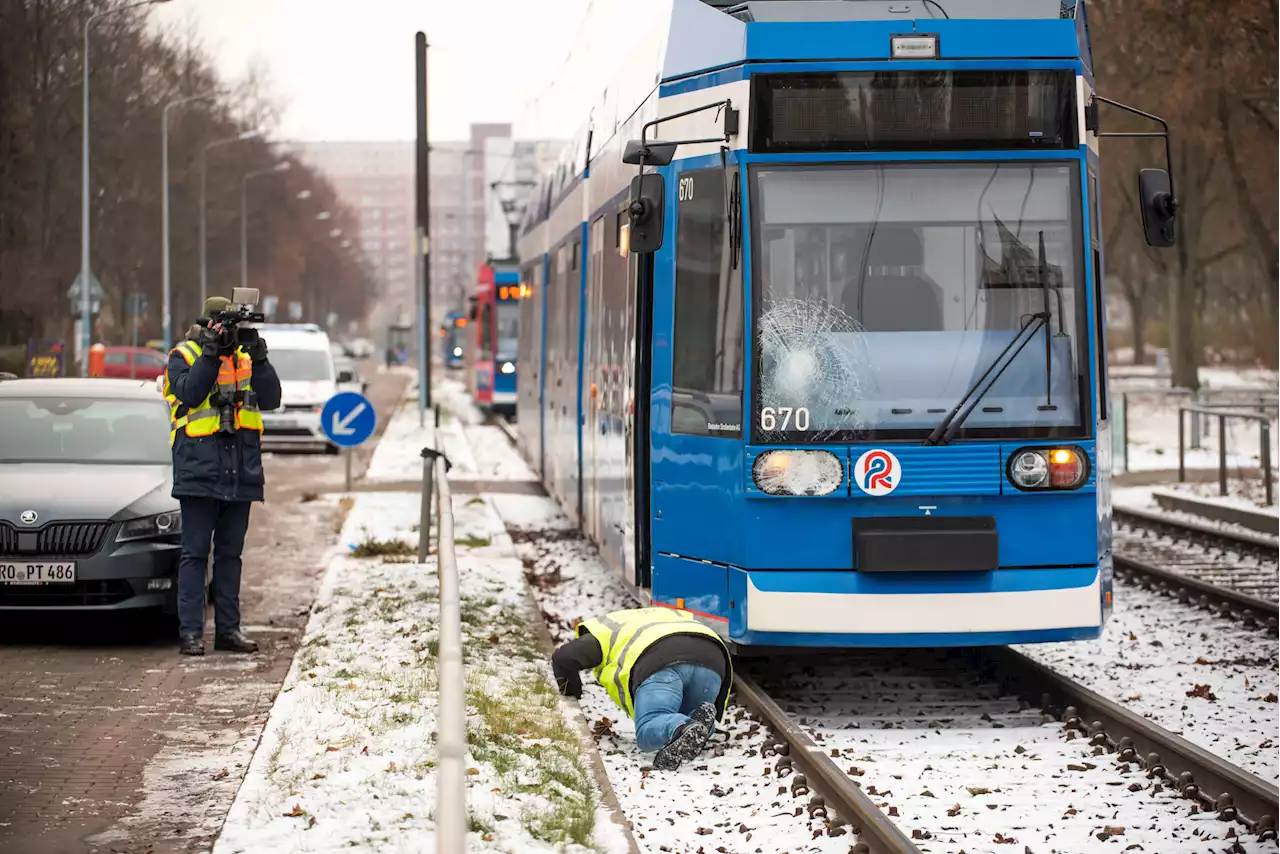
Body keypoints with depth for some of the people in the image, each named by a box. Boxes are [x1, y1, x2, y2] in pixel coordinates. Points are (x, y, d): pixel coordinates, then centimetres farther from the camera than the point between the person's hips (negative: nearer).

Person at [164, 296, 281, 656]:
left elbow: (271, 399, 1)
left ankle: (228, 629, 15)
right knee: (195, 553, -4)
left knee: (230, 553, 10)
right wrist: (210, 354, -17)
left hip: (241, 473, 5)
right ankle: (190, 631, -4)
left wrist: (258, 357, -9)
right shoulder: (184, 356, 2)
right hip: (200, 468, -5)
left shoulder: (247, 358, 13)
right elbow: (189, 394, -14)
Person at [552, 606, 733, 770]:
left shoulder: (605, 628, 35)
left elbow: (564, 658, 22)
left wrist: (572, 696, 37)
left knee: (648, 732, -15)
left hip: (662, 663, -5)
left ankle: (688, 731, -48)